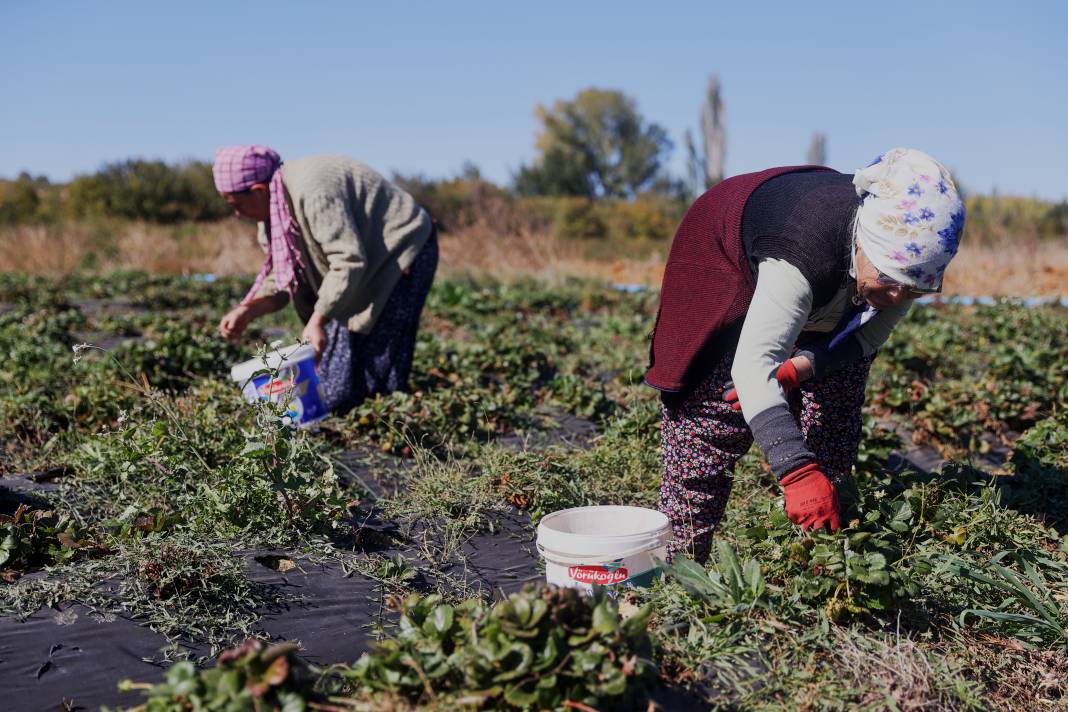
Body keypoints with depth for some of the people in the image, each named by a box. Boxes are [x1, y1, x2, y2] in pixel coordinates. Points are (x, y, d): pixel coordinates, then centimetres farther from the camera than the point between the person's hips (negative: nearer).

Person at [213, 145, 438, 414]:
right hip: (369, 265, 10)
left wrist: (317, 320, -31)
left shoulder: (312, 192, -30)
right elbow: (285, 278, 3)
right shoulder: (275, 208, 2)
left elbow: (349, 261, -33)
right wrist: (248, 310, -13)